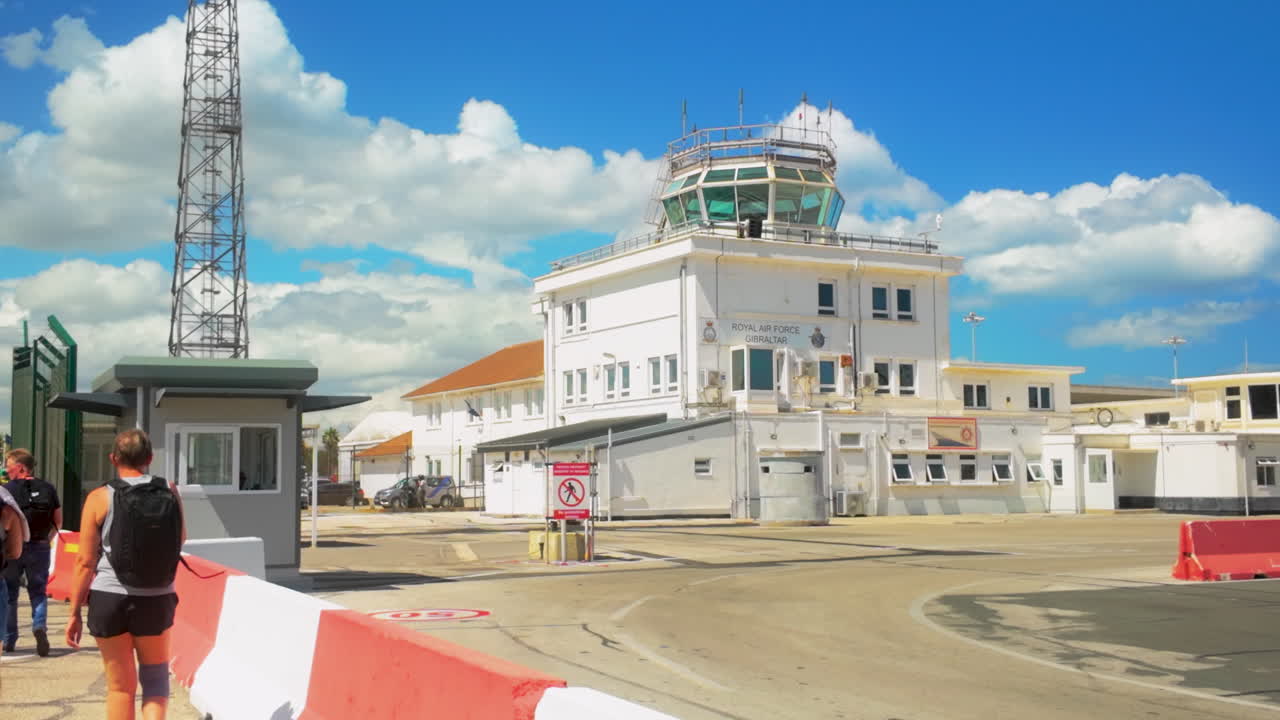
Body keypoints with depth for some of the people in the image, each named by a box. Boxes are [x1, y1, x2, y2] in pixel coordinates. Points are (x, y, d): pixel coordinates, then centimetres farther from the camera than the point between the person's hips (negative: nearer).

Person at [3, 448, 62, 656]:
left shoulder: (7, 489, -7)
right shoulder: (48, 489, 5)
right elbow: (58, 522, 7)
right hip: (39, 548, 3)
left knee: (9, 593, 11)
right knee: (38, 592, 11)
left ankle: (9, 640, 15)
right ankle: (40, 625, -15)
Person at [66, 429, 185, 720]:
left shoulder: (100, 498, -6)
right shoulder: (170, 492, 0)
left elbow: (85, 562, -6)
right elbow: (181, 538, 18)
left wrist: (75, 612, 3)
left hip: (110, 598, -1)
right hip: (157, 600, 1)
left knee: (120, 686, 11)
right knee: (155, 677, 17)